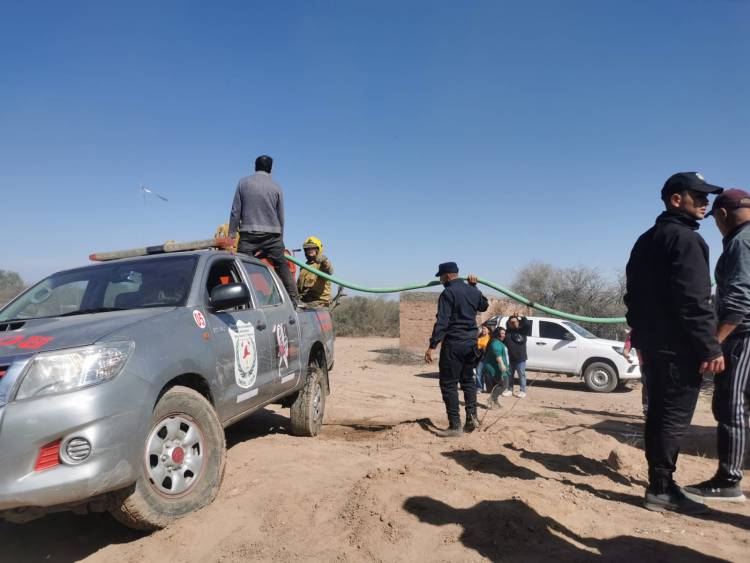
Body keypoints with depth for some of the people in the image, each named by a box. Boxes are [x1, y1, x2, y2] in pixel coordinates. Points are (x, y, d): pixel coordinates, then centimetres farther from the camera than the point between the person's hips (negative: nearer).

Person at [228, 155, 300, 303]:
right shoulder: (276, 187, 5)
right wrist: (280, 237, 20)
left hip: (248, 233, -1)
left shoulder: (243, 183, 4)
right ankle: (293, 298, 6)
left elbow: (236, 211, 3)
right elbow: (281, 216, 9)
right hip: (272, 234, 1)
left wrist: (231, 234, 8)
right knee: (282, 266, 8)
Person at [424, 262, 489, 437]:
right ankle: (472, 415, 9)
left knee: (448, 384, 0)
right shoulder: (472, 291, 9)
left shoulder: (448, 293, -12)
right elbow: (484, 305, 30)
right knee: (468, 380, 20)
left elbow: (442, 322, -19)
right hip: (471, 343, 7)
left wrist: (432, 346, -20)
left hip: (453, 344, -7)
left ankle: (455, 425, -1)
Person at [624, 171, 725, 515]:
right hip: (679, 346, -9)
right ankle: (661, 489, 1)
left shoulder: (645, 241, 17)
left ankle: (660, 483, 22)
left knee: (659, 413, 13)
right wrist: (711, 347, -18)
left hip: (654, 343, 9)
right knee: (674, 416, -4)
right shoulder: (684, 238, -12)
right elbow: (694, 301, -20)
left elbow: (633, 295, 19)